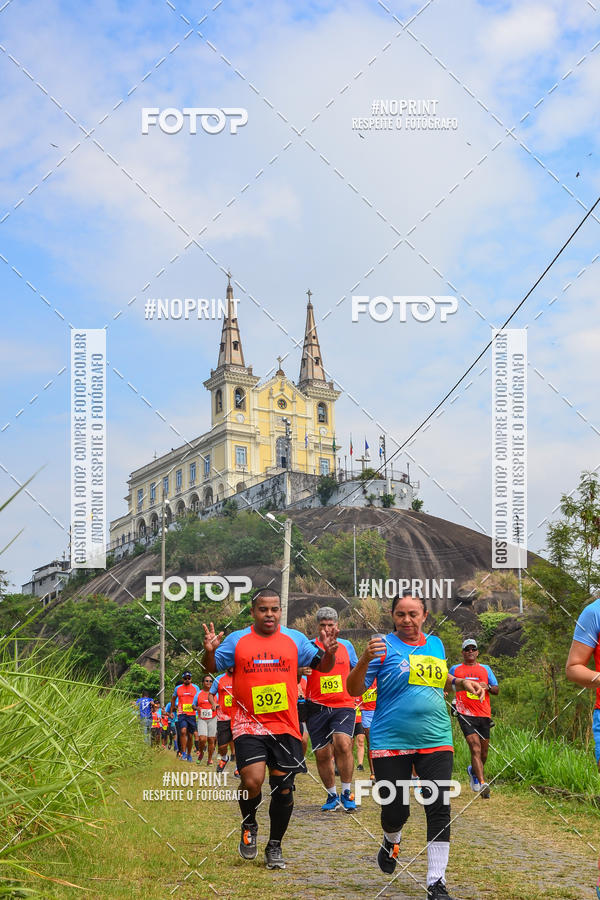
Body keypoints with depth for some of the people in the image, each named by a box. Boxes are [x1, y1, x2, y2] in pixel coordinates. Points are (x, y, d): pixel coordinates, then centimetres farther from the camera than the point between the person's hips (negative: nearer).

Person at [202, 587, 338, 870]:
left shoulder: (295, 639, 6)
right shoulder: (237, 640, 2)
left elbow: (322, 666, 11)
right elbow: (212, 668, 2)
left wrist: (328, 653, -12)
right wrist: (209, 652, -20)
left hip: (285, 726, 2)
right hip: (248, 723, -2)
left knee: (283, 787, 4)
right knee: (252, 781, -18)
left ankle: (275, 847, 24)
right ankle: (249, 826, 14)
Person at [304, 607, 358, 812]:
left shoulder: (346, 645, 12)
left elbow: (357, 671, 26)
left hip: (343, 705, 0)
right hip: (317, 708, 0)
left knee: (343, 743, -22)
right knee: (322, 754, 3)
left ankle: (346, 792, -8)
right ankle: (332, 795, 23)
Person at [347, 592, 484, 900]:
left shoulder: (435, 644, 11)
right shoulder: (384, 646, -5)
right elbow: (354, 689, -8)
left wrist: (461, 682, 10)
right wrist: (365, 660, -25)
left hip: (435, 741, 4)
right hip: (391, 743, -3)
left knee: (439, 810, -4)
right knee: (396, 810, 2)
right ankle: (390, 842, 39)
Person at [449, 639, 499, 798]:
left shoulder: (485, 669, 15)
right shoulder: (455, 669, 12)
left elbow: (496, 689, 14)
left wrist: (487, 686, -7)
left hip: (484, 714, 3)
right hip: (465, 714, -3)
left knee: (484, 750, 8)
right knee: (475, 747, -18)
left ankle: (473, 771, 37)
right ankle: (482, 783, -24)